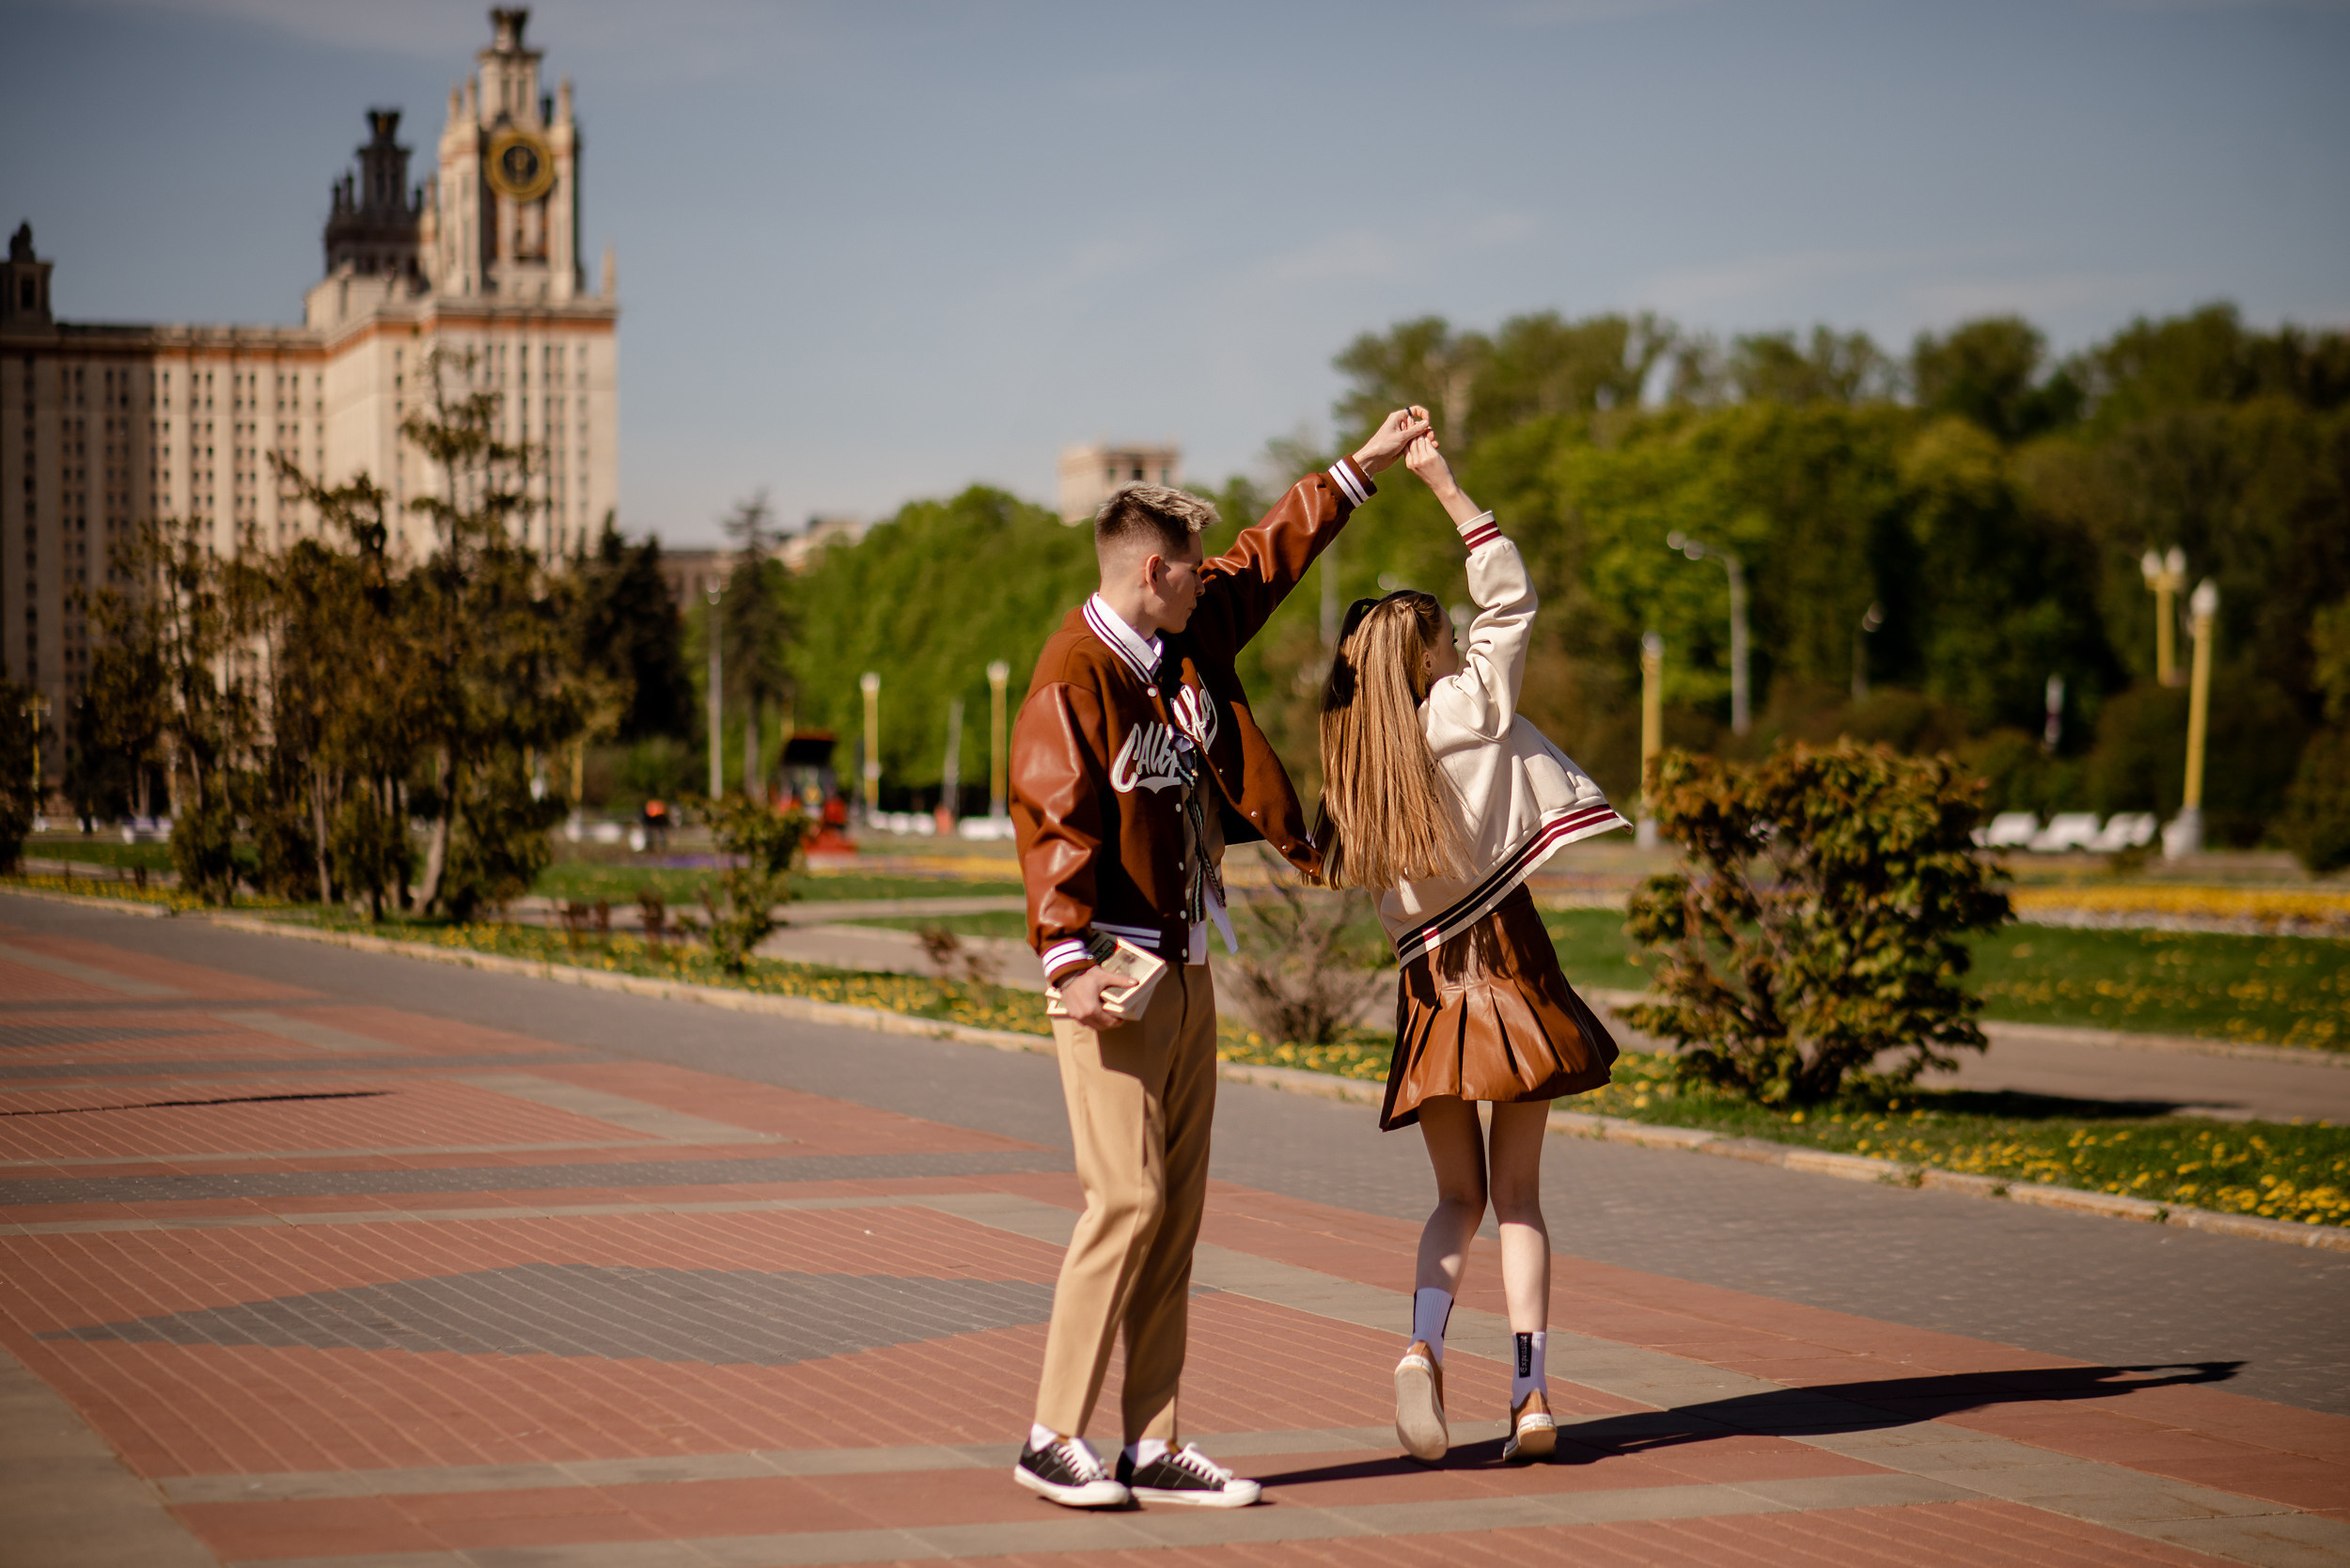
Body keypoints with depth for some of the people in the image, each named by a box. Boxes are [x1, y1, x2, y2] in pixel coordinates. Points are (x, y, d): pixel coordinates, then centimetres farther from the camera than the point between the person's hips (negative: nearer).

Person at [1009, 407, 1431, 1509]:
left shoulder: (1187, 639, 12)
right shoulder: (1074, 674, -12)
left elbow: (1268, 557, 26)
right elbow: (1051, 819, -18)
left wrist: (1362, 467, 31)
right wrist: (1068, 960, -26)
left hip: (1188, 965, 9)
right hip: (1119, 971, -9)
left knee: (1177, 1209, 7)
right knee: (1126, 1197, -12)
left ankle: (1152, 1448, 10)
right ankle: (1053, 1439, -3)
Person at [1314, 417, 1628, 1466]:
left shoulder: (1354, 767, 3)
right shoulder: (1468, 708, -6)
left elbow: (1381, 900, 5)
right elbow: (1510, 595, 1)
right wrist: (1443, 484, 1)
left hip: (1426, 981, 2)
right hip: (1507, 957, -2)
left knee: (1459, 1197, 12)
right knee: (1517, 1193, 6)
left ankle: (1423, 1343, -14)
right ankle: (1530, 1390, -2)